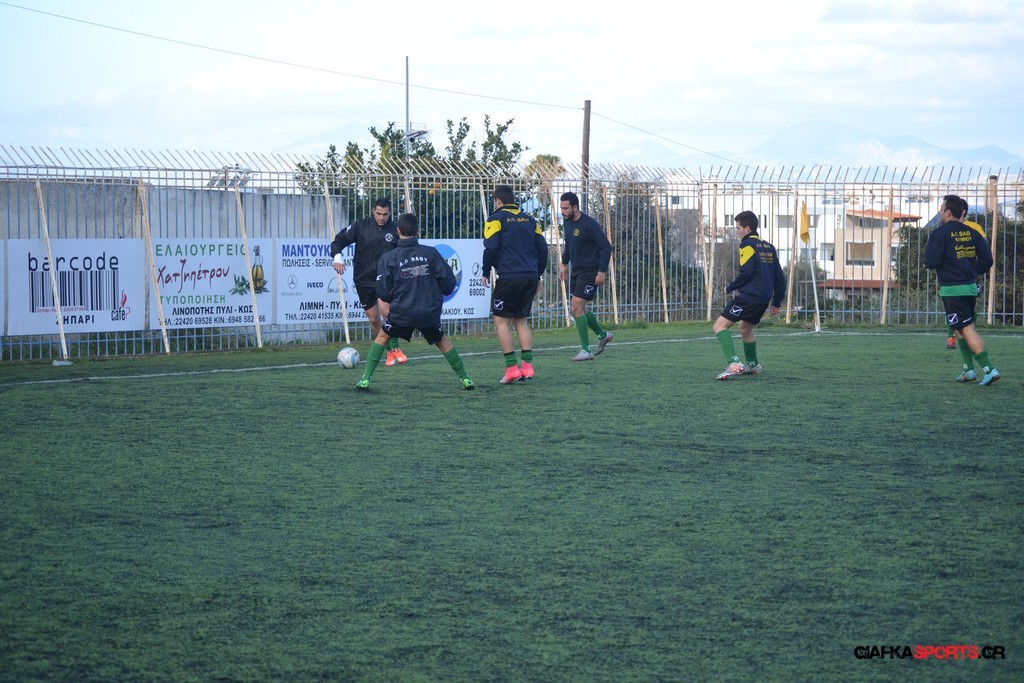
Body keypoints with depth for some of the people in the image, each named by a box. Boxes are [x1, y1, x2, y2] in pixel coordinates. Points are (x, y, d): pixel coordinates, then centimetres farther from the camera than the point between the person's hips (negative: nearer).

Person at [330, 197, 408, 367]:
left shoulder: (395, 230, -3)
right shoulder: (361, 226, -6)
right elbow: (339, 240, -5)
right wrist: (337, 257, -22)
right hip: (364, 279, 1)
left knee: (387, 312, -23)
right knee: (374, 319, 6)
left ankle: (395, 349, -9)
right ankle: (390, 352, 22)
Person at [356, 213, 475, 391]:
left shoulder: (388, 258, -3)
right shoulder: (431, 253, -1)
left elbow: (383, 293, -3)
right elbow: (448, 282, 0)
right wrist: (438, 294, 22)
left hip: (401, 312, -1)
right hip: (430, 312, 1)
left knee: (382, 337, 21)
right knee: (442, 341, 24)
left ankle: (366, 378, 12)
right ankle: (465, 379, 22)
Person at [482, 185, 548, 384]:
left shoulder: (496, 218, -1)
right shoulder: (528, 219, 16)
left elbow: (491, 247, -11)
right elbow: (542, 247, 13)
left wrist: (486, 273, 1)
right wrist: (538, 275, 19)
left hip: (509, 278, -6)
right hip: (530, 278, 6)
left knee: (501, 321, 1)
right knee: (522, 321, 15)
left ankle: (511, 368, -8)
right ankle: (527, 366, 5)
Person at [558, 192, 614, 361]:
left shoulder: (589, 224, -19)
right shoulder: (567, 222, 6)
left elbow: (606, 247, -17)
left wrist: (602, 272, -20)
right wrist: (564, 264, 14)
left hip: (590, 272, -9)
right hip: (576, 271, 9)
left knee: (576, 308, -14)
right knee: (579, 309, 13)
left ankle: (585, 350, -6)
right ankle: (603, 335, 35)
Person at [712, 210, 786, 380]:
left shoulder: (747, 245, -6)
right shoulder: (769, 247, 18)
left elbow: (745, 272, -17)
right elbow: (779, 277, 19)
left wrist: (730, 288, -3)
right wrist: (776, 302, 25)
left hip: (749, 296, -9)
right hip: (764, 298, 9)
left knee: (720, 325, -10)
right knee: (746, 328, 31)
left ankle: (734, 363, -26)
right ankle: (752, 365, 41)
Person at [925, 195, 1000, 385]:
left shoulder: (939, 233, -10)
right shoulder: (972, 233, 8)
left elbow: (931, 262, -16)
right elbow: (987, 260, 3)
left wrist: (927, 260, 7)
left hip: (952, 290, -7)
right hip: (971, 287, 7)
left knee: (967, 328, -8)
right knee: (959, 328, 20)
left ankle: (988, 368, -16)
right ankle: (968, 369, 18)